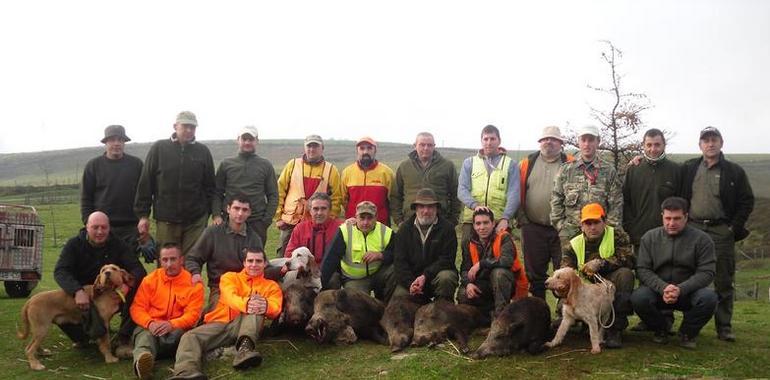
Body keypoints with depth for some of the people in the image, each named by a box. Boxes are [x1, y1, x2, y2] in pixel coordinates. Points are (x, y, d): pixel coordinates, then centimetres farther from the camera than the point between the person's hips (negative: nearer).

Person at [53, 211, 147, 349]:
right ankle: (81, 338, 4)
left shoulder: (117, 245, -4)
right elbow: (60, 271, -21)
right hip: (82, 296, 0)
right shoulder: (74, 245, -7)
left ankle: (124, 338, -13)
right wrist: (77, 291, -41)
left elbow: (139, 270, -12)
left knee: (137, 286, -28)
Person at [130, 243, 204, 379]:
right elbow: (137, 307, 1)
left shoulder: (193, 283, 1)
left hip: (177, 329, 1)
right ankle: (142, 359, -70)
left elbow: (192, 315, -7)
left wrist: (172, 324, -26)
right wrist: (150, 323, -21)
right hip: (150, 328, 0)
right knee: (145, 335, -37)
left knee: (179, 333, -37)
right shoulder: (150, 279, 7)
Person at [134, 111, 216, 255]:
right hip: (166, 220, 0)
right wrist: (143, 214, 0)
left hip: (196, 221, 0)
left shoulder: (203, 151, 6)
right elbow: (145, 183, 4)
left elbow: (210, 186, 9)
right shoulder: (159, 148, 4)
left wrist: (209, 212, 5)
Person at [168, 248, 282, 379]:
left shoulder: (272, 286, 15)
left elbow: (275, 309, -6)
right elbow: (230, 297, -9)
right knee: (190, 337, -26)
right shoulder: (229, 277, 15)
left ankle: (245, 347, -48)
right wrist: (246, 304, -34)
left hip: (248, 327, -1)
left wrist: (265, 306, -33)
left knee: (256, 306, -28)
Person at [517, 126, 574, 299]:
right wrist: (522, 219, 1)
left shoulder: (571, 164, 2)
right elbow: (518, 193, 7)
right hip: (533, 228, 2)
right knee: (535, 274, 10)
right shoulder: (527, 164, 8)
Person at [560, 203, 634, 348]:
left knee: (625, 274, -31)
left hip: (612, 287, -1)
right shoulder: (574, 244, 7)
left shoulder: (617, 235, 2)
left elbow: (628, 259, -15)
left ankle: (616, 329, -23)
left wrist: (601, 263, -25)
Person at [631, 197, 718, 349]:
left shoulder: (701, 239, -4)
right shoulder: (649, 237, 0)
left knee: (709, 298, -32)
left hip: (688, 292, 0)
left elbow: (706, 272, -10)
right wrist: (662, 288, -25)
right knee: (638, 297, -30)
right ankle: (660, 330, 3)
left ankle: (688, 332, 0)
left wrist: (681, 289, -26)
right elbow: (642, 269, -6)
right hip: (657, 290, 1)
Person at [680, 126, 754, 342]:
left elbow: (747, 201, 4)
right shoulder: (688, 169, 8)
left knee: (724, 282, 2)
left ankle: (724, 328, 9)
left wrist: (735, 227, -2)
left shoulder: (734, 171, 5)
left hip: (721, 231, -1)